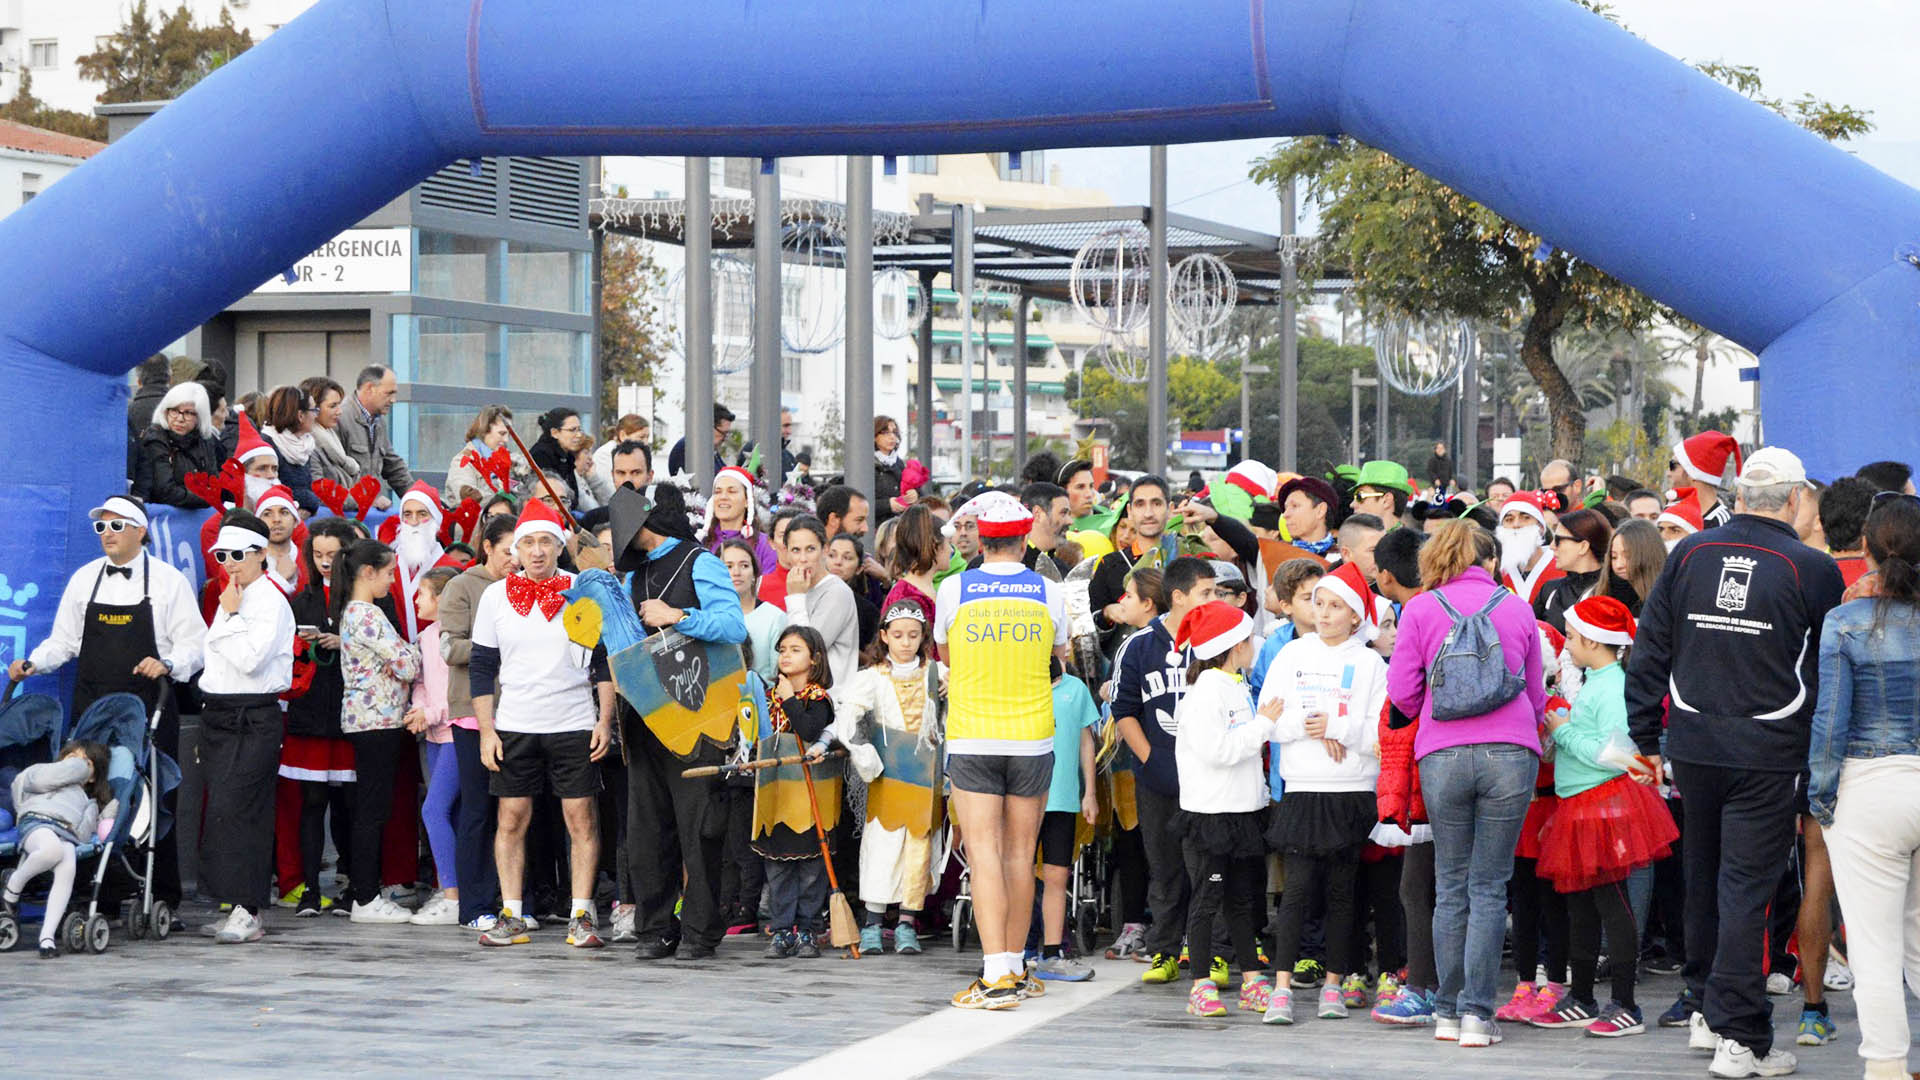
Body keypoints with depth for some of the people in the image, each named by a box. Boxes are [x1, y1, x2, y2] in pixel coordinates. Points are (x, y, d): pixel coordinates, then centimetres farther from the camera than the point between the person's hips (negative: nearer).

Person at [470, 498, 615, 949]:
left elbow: (605, 662, 5)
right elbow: (481, 667, 7)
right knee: (512, 818, 1)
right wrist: (486, 730, 1)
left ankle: (581, 917, 1)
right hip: (513, 726, 1)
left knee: (581, 818, -3)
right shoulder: (495, 596, 4)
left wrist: (605, 721, -3)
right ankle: (511, 916, 8)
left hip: (575, 726, -1)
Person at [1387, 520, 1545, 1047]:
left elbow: (1402, 691, 4)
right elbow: (1536, 695, 17)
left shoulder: (1420, 610, 6)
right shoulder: (1518, 609, 11)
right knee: (1489, 887, 2)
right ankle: (1478, 1013, -3)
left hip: (1443, 755, 0)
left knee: (1451, 886, 9)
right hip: (1512, 753, 0)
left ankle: (1448, 1012, 10)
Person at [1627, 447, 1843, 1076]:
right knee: (1745, 887, -2)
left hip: (1693, 747, 4)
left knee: (1703, 879, 18)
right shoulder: (1813, 570, -9)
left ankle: (1705, 1011, 29)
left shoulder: (1689, 554, 2)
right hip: (1768, 755, -4)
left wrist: (1647, 739, 12)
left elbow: (1648, 653, 5)